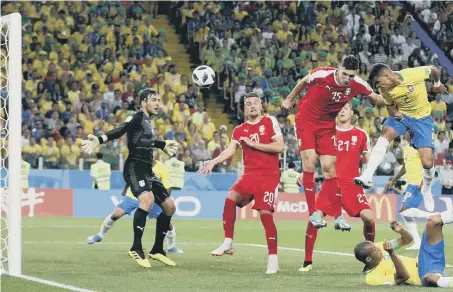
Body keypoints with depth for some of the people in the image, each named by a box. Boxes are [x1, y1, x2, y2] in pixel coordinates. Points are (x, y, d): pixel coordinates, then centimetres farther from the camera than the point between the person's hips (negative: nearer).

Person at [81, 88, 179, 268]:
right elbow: (120, 130, -24)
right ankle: (136, 249, -30)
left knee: (169, 206, 11)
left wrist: (164, 145, 55)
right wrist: (99, 140, -42)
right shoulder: (138, 117, -7)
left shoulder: (147, 121, 20)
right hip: (135, 167, -10)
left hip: (146, 171, 10)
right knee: (147, 199, -33)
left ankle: (157, 250, 20)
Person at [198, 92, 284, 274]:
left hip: (269, 175, -4)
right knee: (231, 197, -21)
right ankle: (228, 243, -14)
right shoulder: (239, 130, 13)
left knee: (265, 214, -13)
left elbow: (279, 147, -7)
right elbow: (231, 150, 0)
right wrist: (214, 162, -18)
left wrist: (253, 144, -11)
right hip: (250, 174, 4)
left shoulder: (270, 122, 2)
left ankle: (273, 259, -4)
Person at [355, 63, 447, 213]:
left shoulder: (413, 74, -27)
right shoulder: (385, 90, -13)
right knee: (386, 133, -31)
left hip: (422, 118, -2)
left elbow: (433, 69, -8)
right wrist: (394, 112, -17)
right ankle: (367, 177, -38)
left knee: (427, 163, -9)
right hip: (401, 115, 2)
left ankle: (426, 190, 23)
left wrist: (437, 84, 11)